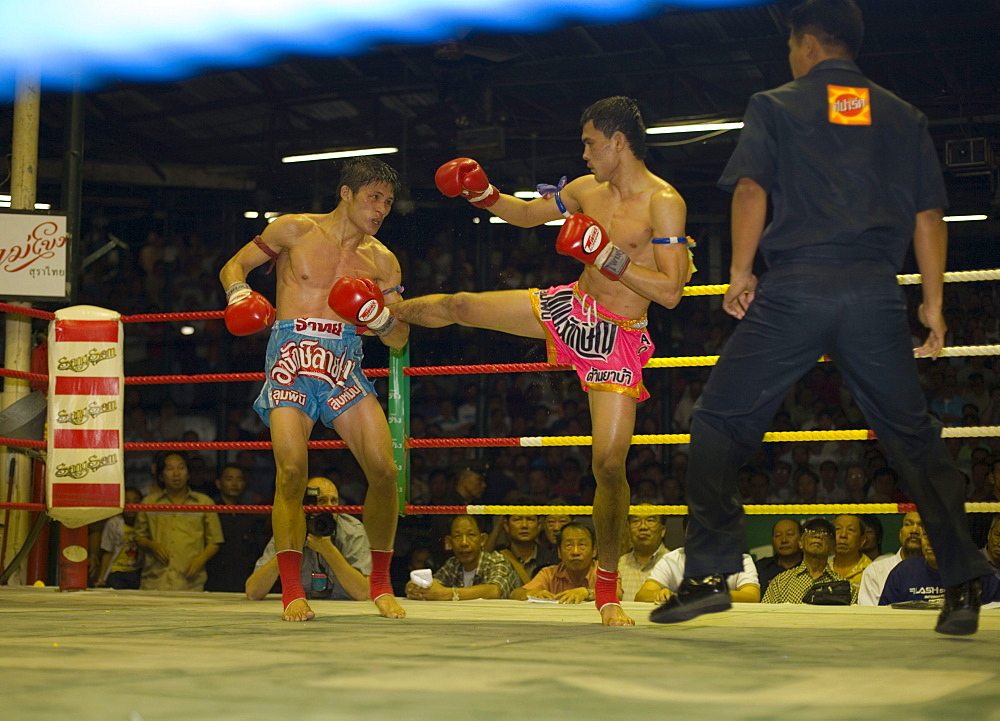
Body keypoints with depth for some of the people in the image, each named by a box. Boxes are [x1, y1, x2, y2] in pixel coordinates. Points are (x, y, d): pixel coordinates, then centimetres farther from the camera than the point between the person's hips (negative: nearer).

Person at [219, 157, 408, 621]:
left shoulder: (382, 261, 14)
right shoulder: (295, 231, 6)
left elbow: (399, 339, 14)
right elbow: (233, 267, 12)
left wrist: (379, 317, -8)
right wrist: (239, 296, -9)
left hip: (346, 368, 3)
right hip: (292, 360, -3)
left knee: (384, 469, -12)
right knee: (292, 469, -21)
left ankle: (380, 584, 7)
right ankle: (291, 591, -9)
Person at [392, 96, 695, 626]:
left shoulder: (663, 203, -17)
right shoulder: (587, 190, 4)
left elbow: (670, 292, -23)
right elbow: (526, 213, 22)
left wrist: (607, 254, -28)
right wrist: (484, 195, 4)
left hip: (617, 339, -6)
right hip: (567, 308, 6)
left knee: (609, 463, -11)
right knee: (459, 307, 10)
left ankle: (608, 589, 6)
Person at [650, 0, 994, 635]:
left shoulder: (775, 106, 11)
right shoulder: (903, 117, 18)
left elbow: (751, 189, -3)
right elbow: (929, 217, 12)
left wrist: (740, 272, 4)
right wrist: (934, 305, 15)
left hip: (794, 289, -3)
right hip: (877, 293, 3)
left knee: (721, 424, 6)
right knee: (914, 437, 11)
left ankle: (710, 575, -3)